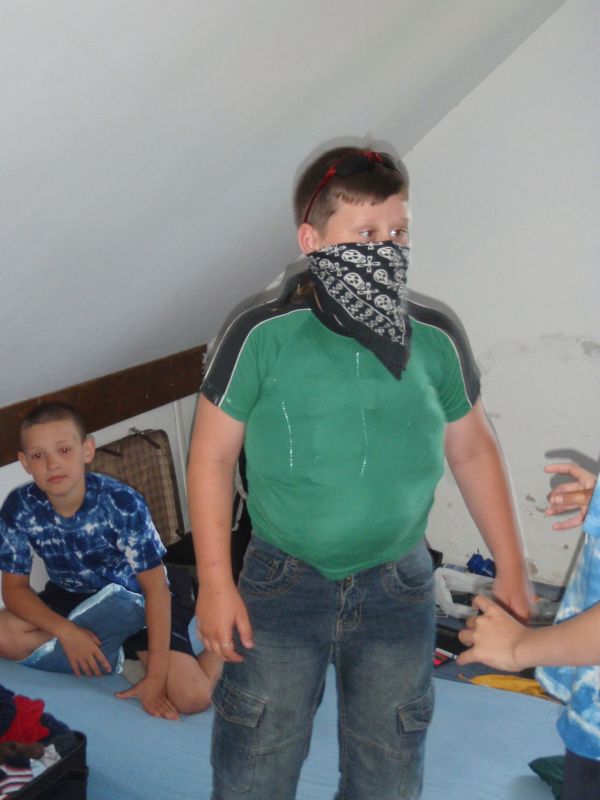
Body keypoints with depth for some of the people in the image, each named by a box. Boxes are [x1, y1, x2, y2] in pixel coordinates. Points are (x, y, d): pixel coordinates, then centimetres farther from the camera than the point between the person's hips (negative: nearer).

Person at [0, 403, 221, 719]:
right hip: (72, 600, 4)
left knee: (191, 697, -23)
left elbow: (155, 588, -24)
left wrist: (156, 675, -26)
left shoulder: (122, 502, -31)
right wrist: (66, 631, -26)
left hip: (135, 600, -4)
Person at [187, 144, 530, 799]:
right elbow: (212, 456, -7)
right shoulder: (262, 337, -13)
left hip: (399, 588, 3)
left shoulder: (436, 340, -3)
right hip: (282, 585, -2)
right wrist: (214, 584, -9)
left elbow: (472, 451, 8)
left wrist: (511, 568, 9)